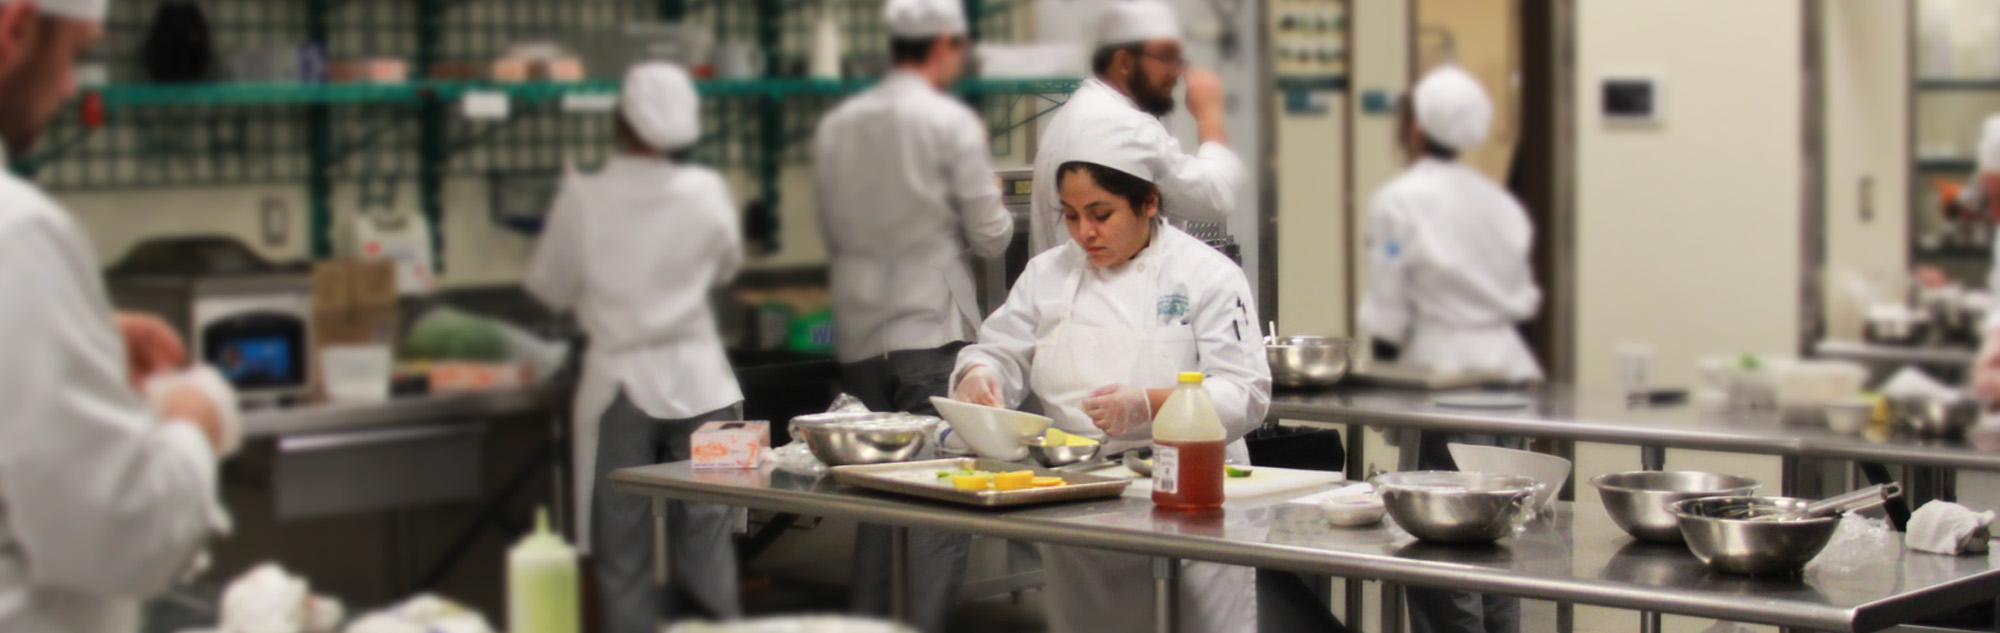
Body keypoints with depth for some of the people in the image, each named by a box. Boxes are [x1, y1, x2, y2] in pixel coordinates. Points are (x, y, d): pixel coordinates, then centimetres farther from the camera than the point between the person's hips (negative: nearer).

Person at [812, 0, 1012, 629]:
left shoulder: (837, 124, 7)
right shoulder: (954, 123, -9)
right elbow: (990, 236, -5)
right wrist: (993, 203, 15)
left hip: (860, 333, 6)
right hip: (933, 327, -6)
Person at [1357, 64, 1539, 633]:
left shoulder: (1399, 201, -6)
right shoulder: (1498, 201, 13)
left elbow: (1388, 313, -6)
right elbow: (1524, 296, 16)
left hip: (1445, 372, -7)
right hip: (1509, 365, 7)